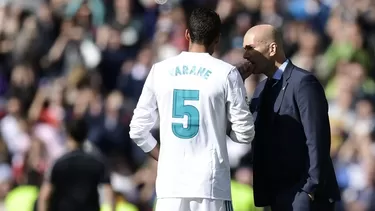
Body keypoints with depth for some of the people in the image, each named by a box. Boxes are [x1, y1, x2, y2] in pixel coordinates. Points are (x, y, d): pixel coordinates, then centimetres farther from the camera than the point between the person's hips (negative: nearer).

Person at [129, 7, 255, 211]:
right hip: (211, 184, -3)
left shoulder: (160, 70, 5)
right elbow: (244, 133, -1)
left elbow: (138, 130, 8)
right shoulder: (226, 73, -3)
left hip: (170, 183, 3)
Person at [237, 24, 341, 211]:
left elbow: (317, 141, -15)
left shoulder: (303, 82, -10)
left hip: (305, 195, -8)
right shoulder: (262, 89, 16)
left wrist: (310, 191, -18)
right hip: (279, 195, 9)